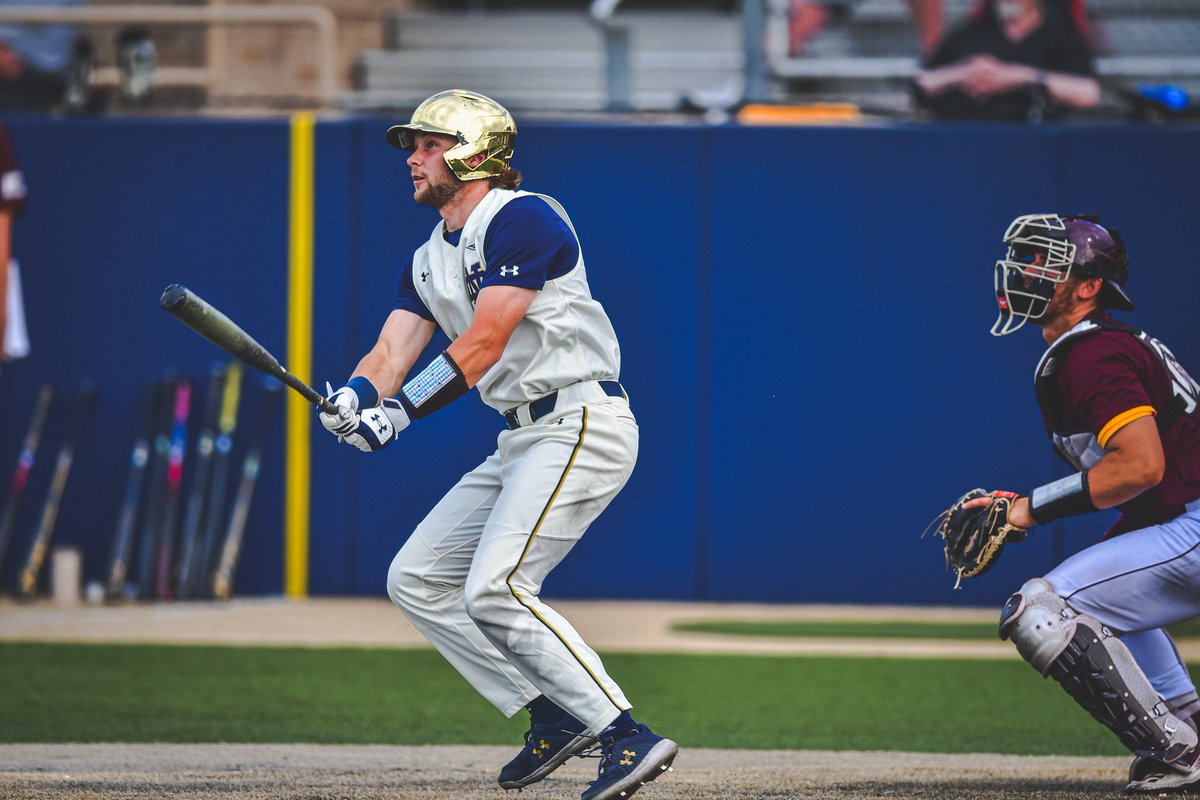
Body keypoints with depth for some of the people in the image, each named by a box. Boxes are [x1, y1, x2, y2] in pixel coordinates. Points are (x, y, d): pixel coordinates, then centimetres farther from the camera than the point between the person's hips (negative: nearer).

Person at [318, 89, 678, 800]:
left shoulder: (521, 219, -12)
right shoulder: (430, 260, 17)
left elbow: (483, 344, -20)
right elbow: (391, 355, 6)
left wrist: (402, 409, -26)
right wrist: (355, 397, -16)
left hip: (582, 425, -10)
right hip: (523, 442, 10)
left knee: (495, 588, -23)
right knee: (416, 580, 8)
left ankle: (627, 736, -23)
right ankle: (555, 715, 7)